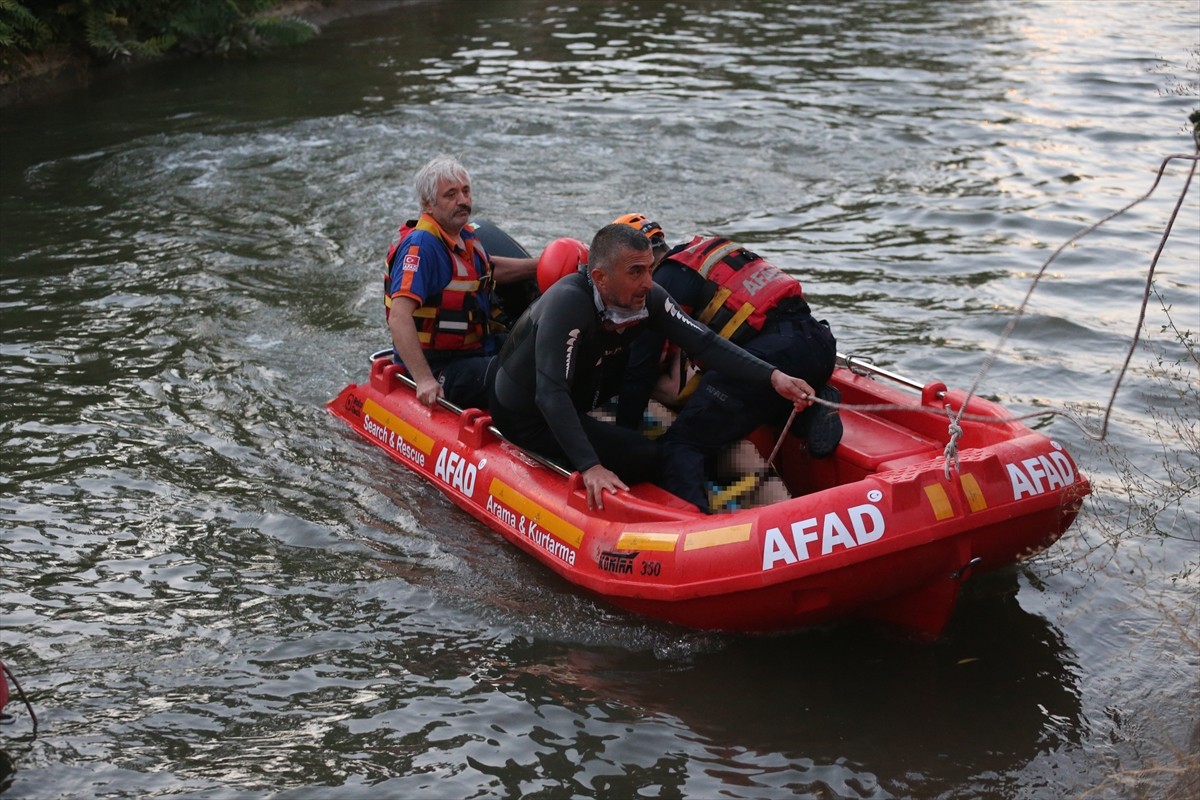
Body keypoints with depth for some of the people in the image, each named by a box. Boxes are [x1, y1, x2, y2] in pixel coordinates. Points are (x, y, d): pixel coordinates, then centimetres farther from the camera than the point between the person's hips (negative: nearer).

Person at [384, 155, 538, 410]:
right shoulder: (421, 246, -20)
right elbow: (400, 318, -30)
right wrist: (424, 379, -38)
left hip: (477, 348, 10)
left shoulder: (464, 235, 9)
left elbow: (488, 268, 33)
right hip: (438, 367, -10)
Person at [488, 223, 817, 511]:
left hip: (576, 403, 8)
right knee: (647, 457, -17)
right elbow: (550, 395, -38)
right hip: (527, 417, -8)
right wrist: (590, 467, -45)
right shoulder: (568, 303, -32)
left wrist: (773, 377, -22)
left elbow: (705, 343, -10)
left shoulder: (648, 298, -12)